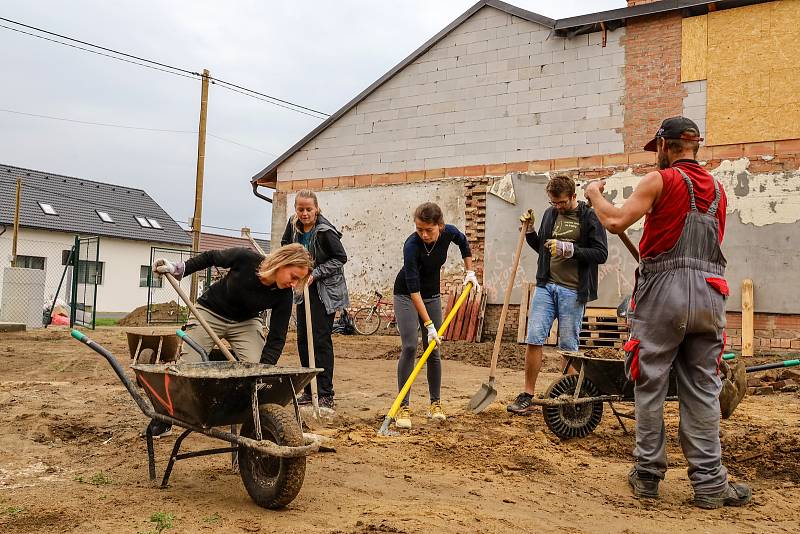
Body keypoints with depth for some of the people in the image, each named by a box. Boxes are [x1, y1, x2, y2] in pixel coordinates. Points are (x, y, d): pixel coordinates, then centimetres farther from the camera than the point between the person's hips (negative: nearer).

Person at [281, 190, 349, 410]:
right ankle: (309, 391, 19)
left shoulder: (325, 231, -19)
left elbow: (341, 258, -13)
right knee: (303, 339, 8)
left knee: (321, 340, -9)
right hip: (304, 289, 7)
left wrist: (315, 274, -18)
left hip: (325, 291, -7)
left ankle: (326, 395, -3)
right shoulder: (294, 224, 0)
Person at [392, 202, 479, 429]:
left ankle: (435, 403, 15)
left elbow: (463, 242, 9)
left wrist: (470, 271, 3)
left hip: (432, 294, 4)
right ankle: (403, 407, -11)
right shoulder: (412, 245, -32)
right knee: (409, 347, -16)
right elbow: (413, 288, -33)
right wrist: (429, 325, -35)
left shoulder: (448, 233, -18)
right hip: (406, 294, -4)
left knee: (433, 350, 4)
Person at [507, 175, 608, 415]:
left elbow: (601, 254, -9)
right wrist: (530, 230, 6)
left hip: (573, 290, -4)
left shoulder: (590, 217, -4)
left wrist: (569, 249, -19)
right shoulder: (550, 214, 12)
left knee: (568, 346, 3)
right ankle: (528, 396, 7)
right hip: (546, 286, 4)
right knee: (534, 340, -2)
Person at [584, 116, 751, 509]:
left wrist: (595, 195, 8)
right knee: (702, 390, 8)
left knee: (651, 385, 4)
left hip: (664, 290, -5)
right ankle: (709, 483, 10)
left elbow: (616, 221, -10)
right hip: (710, 293, 5)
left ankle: (647, 475, 11)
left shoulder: (661, 180, -2)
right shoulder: (718, 189, 17)